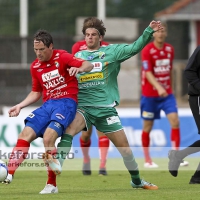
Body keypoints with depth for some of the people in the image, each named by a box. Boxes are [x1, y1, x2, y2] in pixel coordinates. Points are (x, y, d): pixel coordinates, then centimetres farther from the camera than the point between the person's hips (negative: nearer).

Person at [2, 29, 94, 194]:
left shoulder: (62, 57, -5)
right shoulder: (35, 66, 13)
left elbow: (89, 65, -14)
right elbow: (36, 92, 24)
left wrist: (79, 69, -37)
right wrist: (20, 106, 11)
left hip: (66, 102, -6)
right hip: (47, 105, 6)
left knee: (48, 137, -25)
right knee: (25, 134, -12)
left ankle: (51, 184, -14)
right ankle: (9, 174, -16)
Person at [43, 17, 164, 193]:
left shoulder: (111, 51, 6)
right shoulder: (77, 56, 14)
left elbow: (134, 48, -5)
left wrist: (149, 32, -16)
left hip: (106, 108, -1)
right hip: (83, 106, 1)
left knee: (124, 146, 3)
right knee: (70, 128, -33)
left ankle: (137, 181, 23)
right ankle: (57, 161, -46)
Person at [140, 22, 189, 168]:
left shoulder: (170, 49, 4)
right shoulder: (147, 51, -12)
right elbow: (148, 73, -22)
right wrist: (159, 87, -36)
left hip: (167, 93, 4)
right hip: (150, 95, -4)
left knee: (175, 121, -11)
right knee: (148, 127, 5)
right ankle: (147, 160, 18)